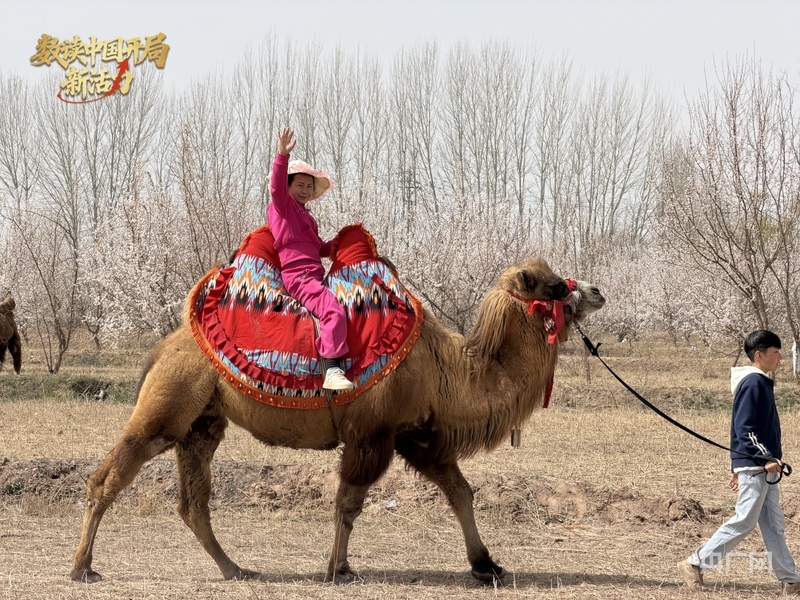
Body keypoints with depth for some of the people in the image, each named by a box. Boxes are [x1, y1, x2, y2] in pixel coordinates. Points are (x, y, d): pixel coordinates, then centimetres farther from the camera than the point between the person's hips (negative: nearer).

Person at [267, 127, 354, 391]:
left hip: (314, 275, 10)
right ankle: (332, 373, -34)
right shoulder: (283, 205, 2)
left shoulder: (305, 216, 27)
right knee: (334, 312, -28)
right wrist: (283, 154, -33)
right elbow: (277, 186, -19)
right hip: (298, 274, -10)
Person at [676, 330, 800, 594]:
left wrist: (738, 468, 21)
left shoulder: (762, 383, 16)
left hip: (763, 466, 10)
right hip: (754, 465, -10)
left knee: (773, 525, 9)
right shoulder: (752, 383, -14)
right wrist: (767, 459, -25)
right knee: (744, 521, -6)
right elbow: (744, 429, -19)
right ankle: (695, 564, 0)